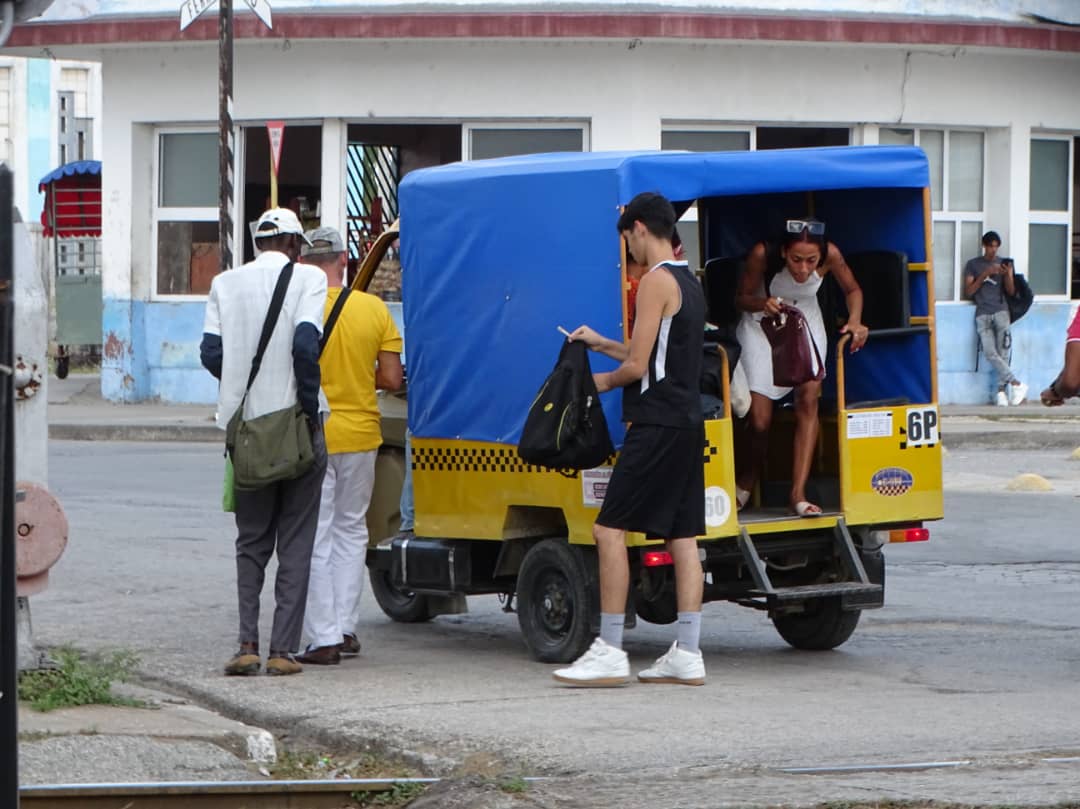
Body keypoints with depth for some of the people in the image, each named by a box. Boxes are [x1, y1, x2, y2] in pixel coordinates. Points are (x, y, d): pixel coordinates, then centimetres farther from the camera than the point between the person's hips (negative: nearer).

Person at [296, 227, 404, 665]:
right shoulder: (374, 309, -3)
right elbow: (390, 378, -2)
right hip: (361, 435, 3)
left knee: (316, 538, 3)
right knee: (351, 530, 19)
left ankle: (323, 638, 0)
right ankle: (346, 628, 19)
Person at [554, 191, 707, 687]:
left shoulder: (656, 281, -11)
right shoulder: (689, 283, 17)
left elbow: (638, 367, -14)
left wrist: (605, 381, 5)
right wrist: (601, 344, 30)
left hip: (657, 425, -10)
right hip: (688, 424, 10)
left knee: (610, 530, -8)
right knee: (682, 537, 7)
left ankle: (609, 654, -11)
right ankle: (687, 656, 6)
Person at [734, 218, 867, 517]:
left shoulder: (830, 255, -26)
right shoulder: (763, 255, -31)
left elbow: (853, 290, -6)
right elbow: (741, 298, -16)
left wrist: (855, 322, -25)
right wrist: (764, 304, -38)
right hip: (762, 326, -2)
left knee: (809, 398, -19)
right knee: (760, 421, -6)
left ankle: (798, 494, -16)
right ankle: (744, 485, 23)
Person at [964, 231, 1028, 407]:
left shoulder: (1004, 264, 16)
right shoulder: (973, 265, 13)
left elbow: (1011, 292, 11)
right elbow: (968, 292, 6)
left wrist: (1008, 274, -7)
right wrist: (984, 275, -5)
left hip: (1000, 311, 1)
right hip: (982, 314, -1)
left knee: (1003, 352, -10)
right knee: (990, 353, -17)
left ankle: (1001, 390, -10)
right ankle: (1016, 384, -16)